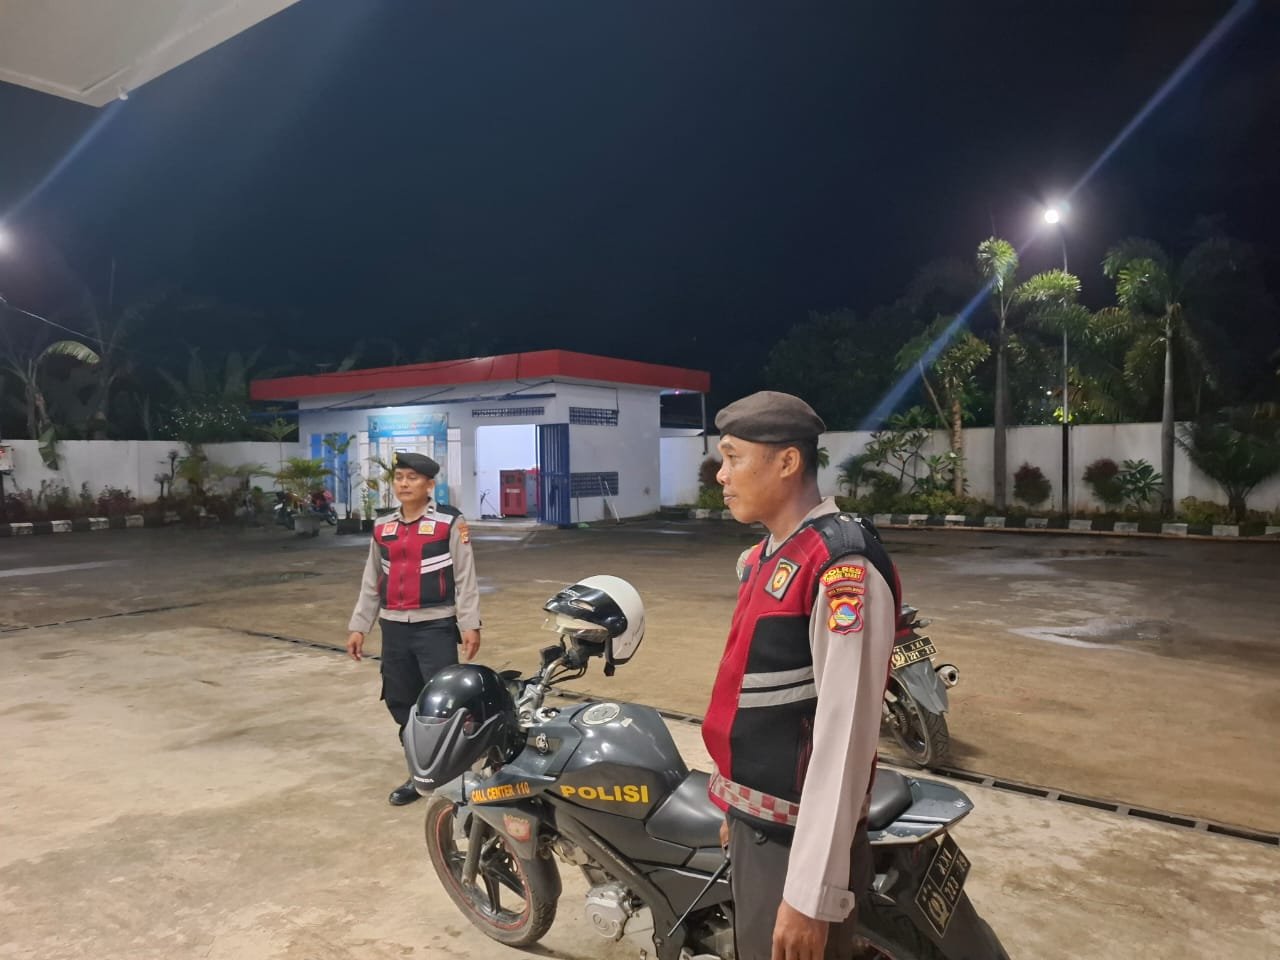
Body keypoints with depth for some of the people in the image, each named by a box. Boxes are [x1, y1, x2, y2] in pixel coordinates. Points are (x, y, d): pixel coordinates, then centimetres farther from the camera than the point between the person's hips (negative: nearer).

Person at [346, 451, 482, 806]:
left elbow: (465, 577, -7)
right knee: (402, 703, 10)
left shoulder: (450, 523, -5)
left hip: (436, 626, -5)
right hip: (394, 627, 6)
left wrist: (470, 624, -12)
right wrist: (358, 626, 14)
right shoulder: (383, 528, 11)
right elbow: (371, 582, 17)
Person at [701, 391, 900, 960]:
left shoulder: (843, 566, -21)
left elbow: (845, 734, -24)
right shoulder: (762, 559, 8)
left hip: (800, 838, -8)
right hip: (755, 826, 9)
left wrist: (812, 892, -24)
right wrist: (737, 805, 19)